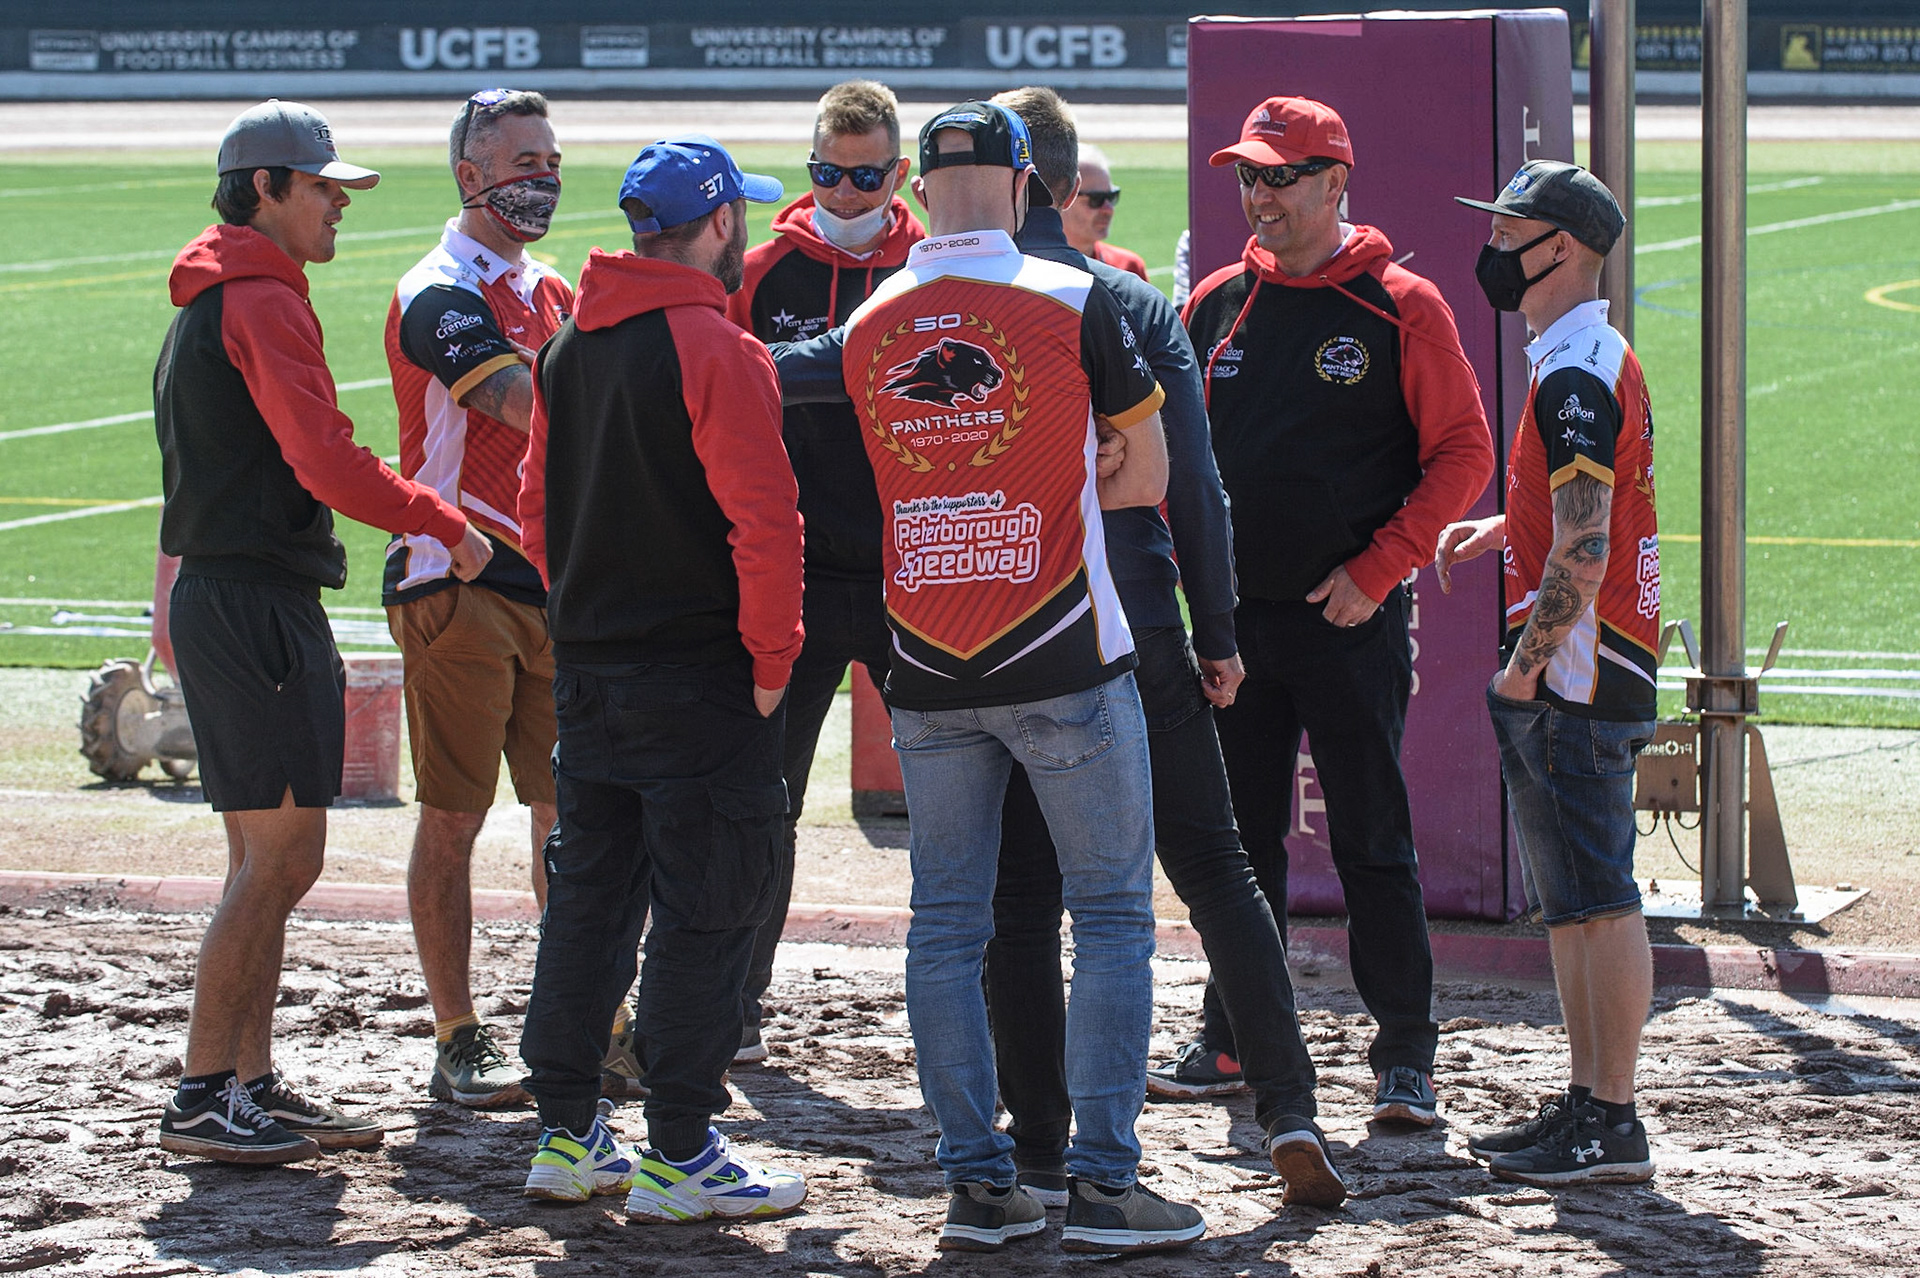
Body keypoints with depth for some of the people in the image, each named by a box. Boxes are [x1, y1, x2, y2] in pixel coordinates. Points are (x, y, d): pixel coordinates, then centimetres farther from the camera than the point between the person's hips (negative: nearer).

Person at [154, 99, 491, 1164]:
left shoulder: (208, 305, 20)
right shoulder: (263, 304, -13)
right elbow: (325, 459, -20)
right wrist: (443, 523, -11)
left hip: (215, 593, 11)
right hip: (258, 601, -11)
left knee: (267, 861, 12)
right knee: (282, 854, -10)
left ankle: (253, 1085, 14)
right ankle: (202, 1096, -9)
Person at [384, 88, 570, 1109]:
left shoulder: (550, 292, 16)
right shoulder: (440, 296, -11)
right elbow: (531, 405, -25)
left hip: (552, 584, 8)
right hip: (457, 585, -8)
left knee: (571, 812, 8)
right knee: (454, 817, -2)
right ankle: (457, 1044, 3)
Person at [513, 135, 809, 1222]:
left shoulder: (568, 348, 8)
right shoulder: (715, 350, -16)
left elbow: (539, 511, 15)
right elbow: (764, 520, -21)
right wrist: (771, 659, -12)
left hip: (588, 673, 8)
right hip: (702, 682, -8)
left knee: (592, 899, 14)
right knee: (705, 915, -2)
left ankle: (569, 1133, 19)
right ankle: (679, 1154, -1)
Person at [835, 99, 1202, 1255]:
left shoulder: (867, 329, 3)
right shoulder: (1073, 302, -7)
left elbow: (863, 500, 12)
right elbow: (1147, 478, -1)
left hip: (928, 676, 3)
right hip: (1064, 662, -3)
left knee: (947, 928, 9)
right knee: (1113, 916, 3)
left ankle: (977, 1182, 9)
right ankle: (1104, 1182, -2)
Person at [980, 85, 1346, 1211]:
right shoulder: (1137, 305, 1)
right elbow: (1194, 482, 0)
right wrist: (1218, 637, 6)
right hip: (1138, 632, 1)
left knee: (1022, 896, 5)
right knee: (1215, 867, 9)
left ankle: (1041, 1150, 4)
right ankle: (1289, 1111, 2)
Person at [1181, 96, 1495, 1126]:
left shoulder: (1400, 307, -5)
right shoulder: (1218, 305, 9)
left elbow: (1463, 454, -5)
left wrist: (1377, 571, -13)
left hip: (1351, 618, -5)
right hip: (1235, 613, 5)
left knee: (1372, 840, -3)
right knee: (1239, 837, 10)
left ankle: (1405, 1055, 1)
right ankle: (1234, 1037, 21)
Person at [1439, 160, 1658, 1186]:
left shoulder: (1576, 377, -17)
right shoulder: (1593, 360, 16)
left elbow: (1582, 553, -22)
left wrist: (1524, 668, -18)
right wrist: (1503, 527, 16)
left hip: (1575, 675, -11)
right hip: (1580, 675, 11)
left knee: (1596, 897, -8)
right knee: (1571, 900, 14)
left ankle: (1613, 1128, -7)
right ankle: (1586, 1104, 20)